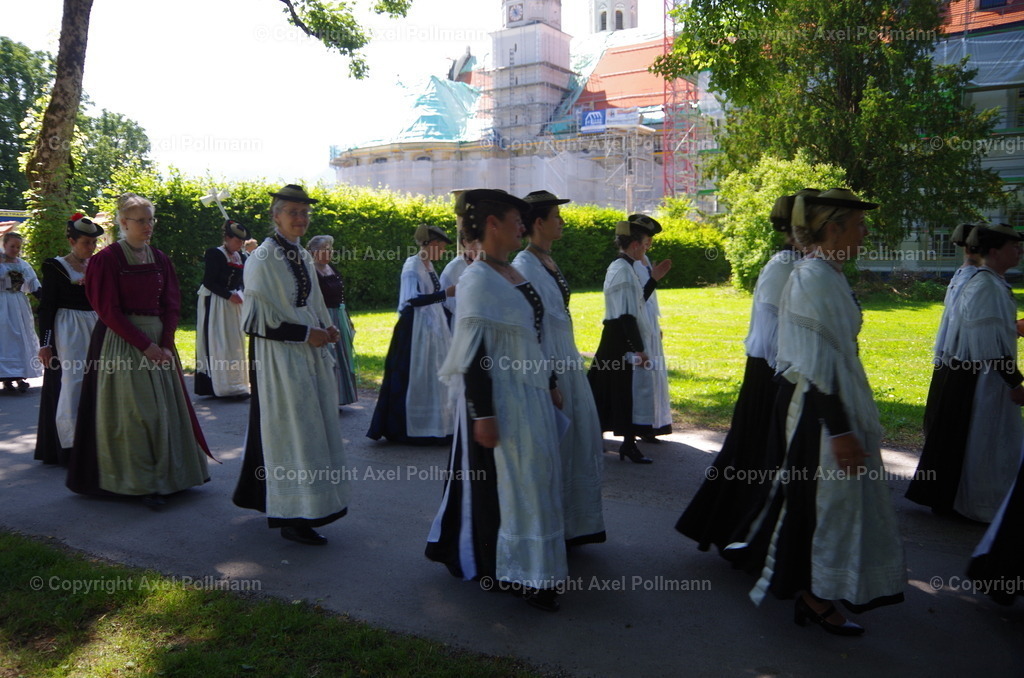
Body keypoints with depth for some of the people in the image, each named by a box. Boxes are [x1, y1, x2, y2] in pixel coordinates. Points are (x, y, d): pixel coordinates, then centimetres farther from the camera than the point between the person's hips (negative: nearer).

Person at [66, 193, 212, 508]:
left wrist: (166, 343, -7)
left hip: (159, 341, 5)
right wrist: (144, 345, -15)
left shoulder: (159, 258, 9)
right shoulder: (108, 258, -6)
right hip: (122, 342, -5)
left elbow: (171, 304, 7)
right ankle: (139, 481, 3)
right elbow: (108, 311, -10)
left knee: (164, 408, 4)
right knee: (132, 409, -4)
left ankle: (165, 476, 14)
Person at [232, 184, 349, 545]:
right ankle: (292, 517, 7)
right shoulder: (263, 258, -12)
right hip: (278, 357, -8)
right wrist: (306, 333, -17)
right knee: (291, 432, -4)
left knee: (311, 430, 12)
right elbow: (258, 317, -16)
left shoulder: (302, 256, 12)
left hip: (309, 354, 8)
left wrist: (325, 328, 4)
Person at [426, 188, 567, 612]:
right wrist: (483, 414, -21)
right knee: (502, 482, 2)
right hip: (501, 397, -9)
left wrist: (548, 386, 18)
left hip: (530, 393, 9)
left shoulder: (513, 273, 10)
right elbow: (473, 354, -19)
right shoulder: (477, 279, -16)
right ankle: (509, 573, 17)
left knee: (533, 479, 17)